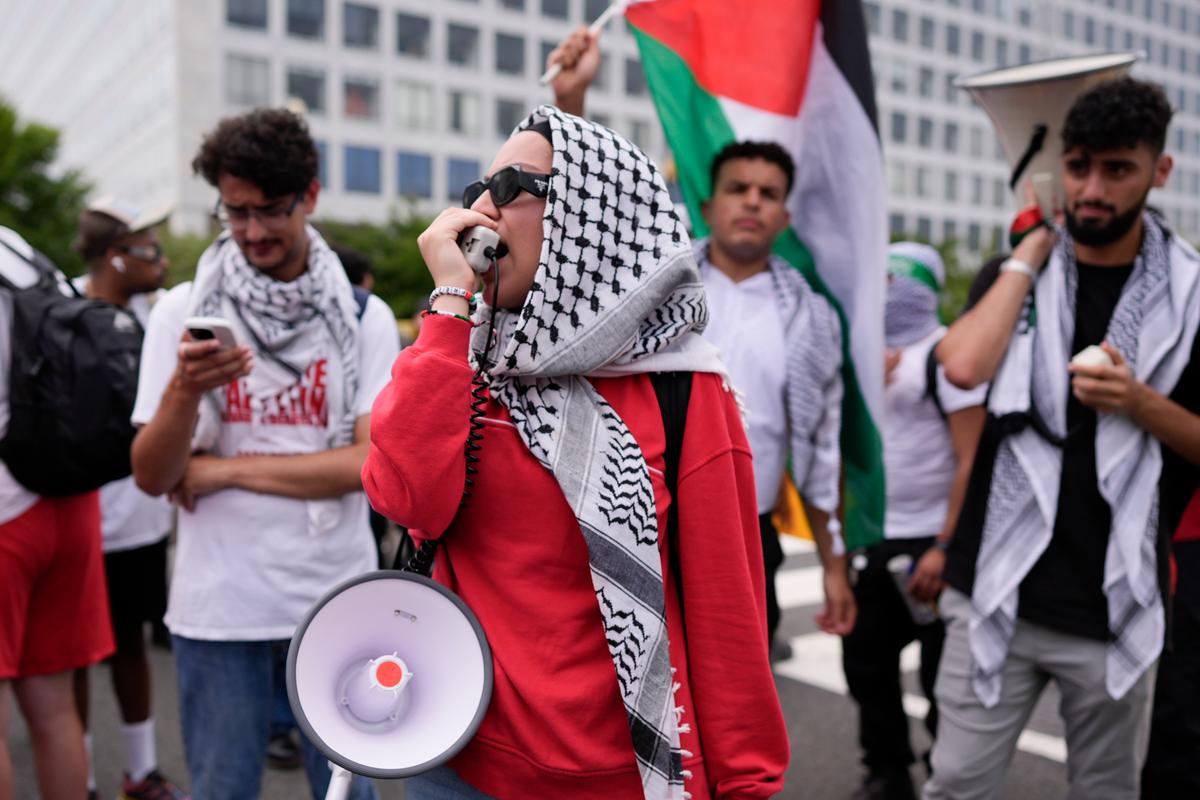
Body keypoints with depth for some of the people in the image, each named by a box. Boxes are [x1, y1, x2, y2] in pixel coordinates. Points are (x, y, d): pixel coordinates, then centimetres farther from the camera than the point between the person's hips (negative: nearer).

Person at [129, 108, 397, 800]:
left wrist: (226, 469, -11)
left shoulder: (366, 317, -1)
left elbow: (371, 462, -10)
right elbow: (152, 477, -4)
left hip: (339, 601, 0)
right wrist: (184, 392, -23)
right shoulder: (183, 311, 0)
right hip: (219, 606, 1)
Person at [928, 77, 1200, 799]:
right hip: (997, 595, 1)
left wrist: (1140, 403, -15)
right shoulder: (1020, 273, 6)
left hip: (1117, 609, 0)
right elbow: (965, 364, -15)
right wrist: (1032, 249, -6)